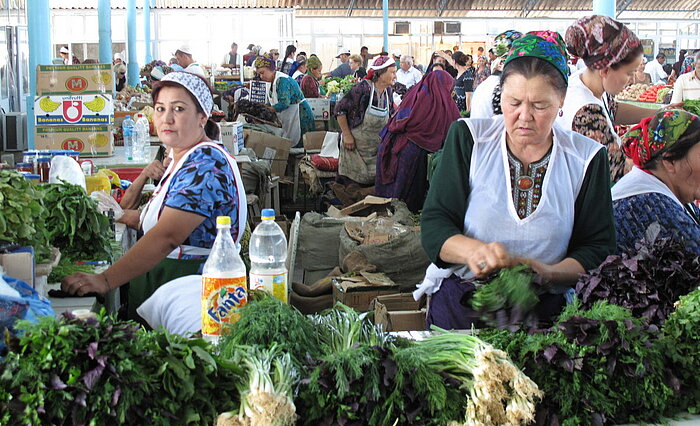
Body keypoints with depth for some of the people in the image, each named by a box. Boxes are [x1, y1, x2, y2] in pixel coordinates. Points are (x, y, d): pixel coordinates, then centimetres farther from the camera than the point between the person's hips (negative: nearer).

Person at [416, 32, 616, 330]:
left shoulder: (586, 158, 5)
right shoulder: (467, 139, 2)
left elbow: (598, 251, 5)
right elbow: (433, 227, -2)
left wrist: (546, 272, -16)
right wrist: (472, 250, -24)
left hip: (544, 311, 1)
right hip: (458, 307, 0)